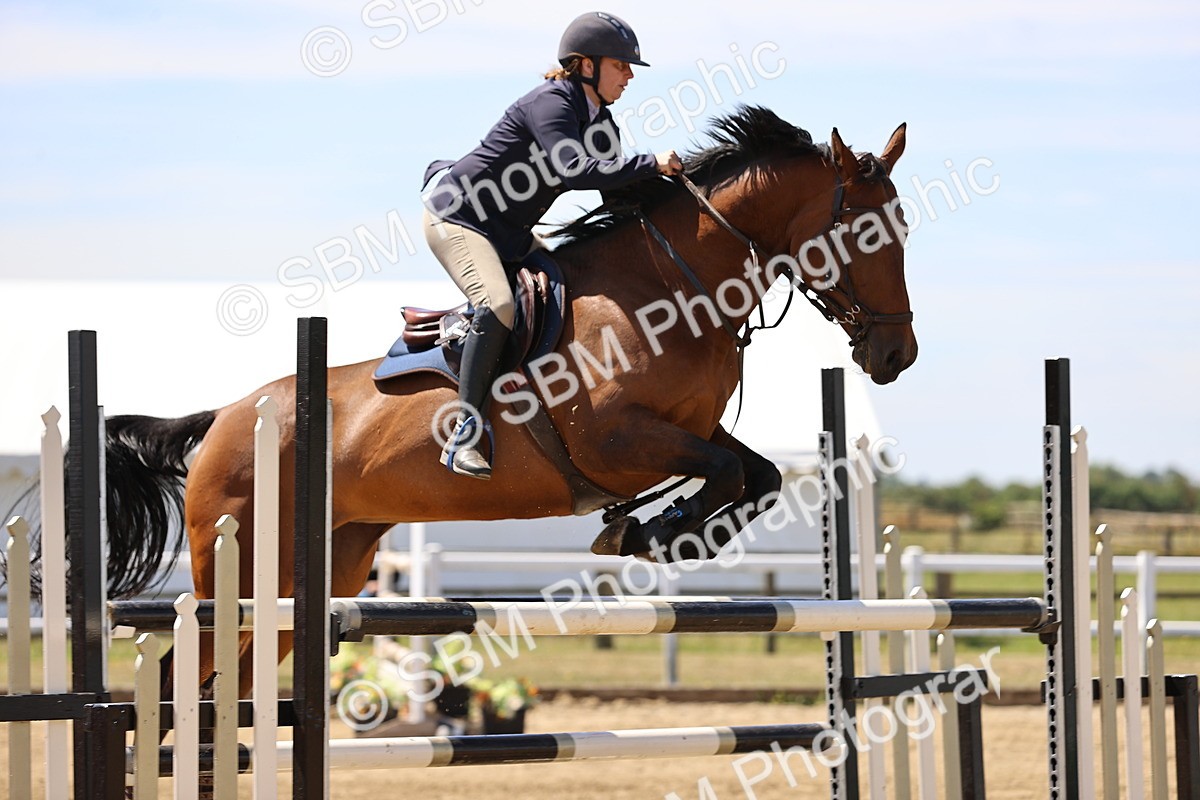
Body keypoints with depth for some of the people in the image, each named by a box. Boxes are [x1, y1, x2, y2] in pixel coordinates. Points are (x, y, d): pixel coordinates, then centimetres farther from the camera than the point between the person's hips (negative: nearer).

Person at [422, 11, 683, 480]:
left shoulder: (600, 123, 9)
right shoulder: (550, 104, -20)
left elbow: (614, 189, 8)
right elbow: (576, 172, -34)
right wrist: (652, 164, -31)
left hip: (510, 233, 10)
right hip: (458, 218, -10)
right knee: (499, 305, -30)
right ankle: (465, 434, -29)